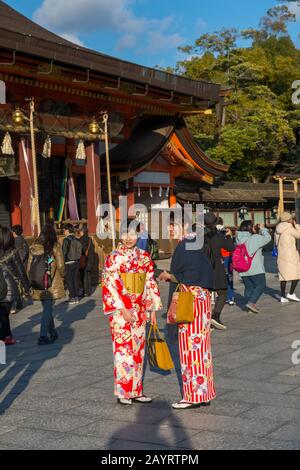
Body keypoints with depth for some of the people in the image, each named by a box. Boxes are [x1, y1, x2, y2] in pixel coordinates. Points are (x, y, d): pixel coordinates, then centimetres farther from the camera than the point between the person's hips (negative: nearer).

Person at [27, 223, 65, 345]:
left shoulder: (33, 247, 2)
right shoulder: (55, 246, -8)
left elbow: (29, 267, 4)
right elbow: (60, 265, -7)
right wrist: (62, 276, 11)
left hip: (38, 284, 4)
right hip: (52, 283, -4)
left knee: (46, 308, 16)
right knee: (48, 309, 0)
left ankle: (53, 333, 26)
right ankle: (43, 336, -5)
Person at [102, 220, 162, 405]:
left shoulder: (144, 257, 7)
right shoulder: (113, 258, -8)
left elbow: (151, 284, 11)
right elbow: (110, 286, -11)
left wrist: (152, 309, 8)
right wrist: (123, 310, -15)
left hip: (139, 310, 5)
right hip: (120, 311, -5)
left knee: (138, 349, 9)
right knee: (123, 350, -3)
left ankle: (136, 390, 18)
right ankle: (123, 392, 6)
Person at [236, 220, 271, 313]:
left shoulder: (239, 239, 6)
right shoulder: (255, 238, -14)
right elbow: (267, 238, -6)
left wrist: (257, 231, 13)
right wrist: (263, 229, 8)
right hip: (255, 269, -7)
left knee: (248, 287, 13)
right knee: (261, 286, 4)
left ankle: (250, 307, 14)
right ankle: (251, 302, -9)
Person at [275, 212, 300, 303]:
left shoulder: (277, 230, 10)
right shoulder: (290, 228, -12)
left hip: (281, 255, 7)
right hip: (291, 254, -7)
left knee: (284, 276, 8)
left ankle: (283, 297, 5)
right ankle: (291, 294, -8)